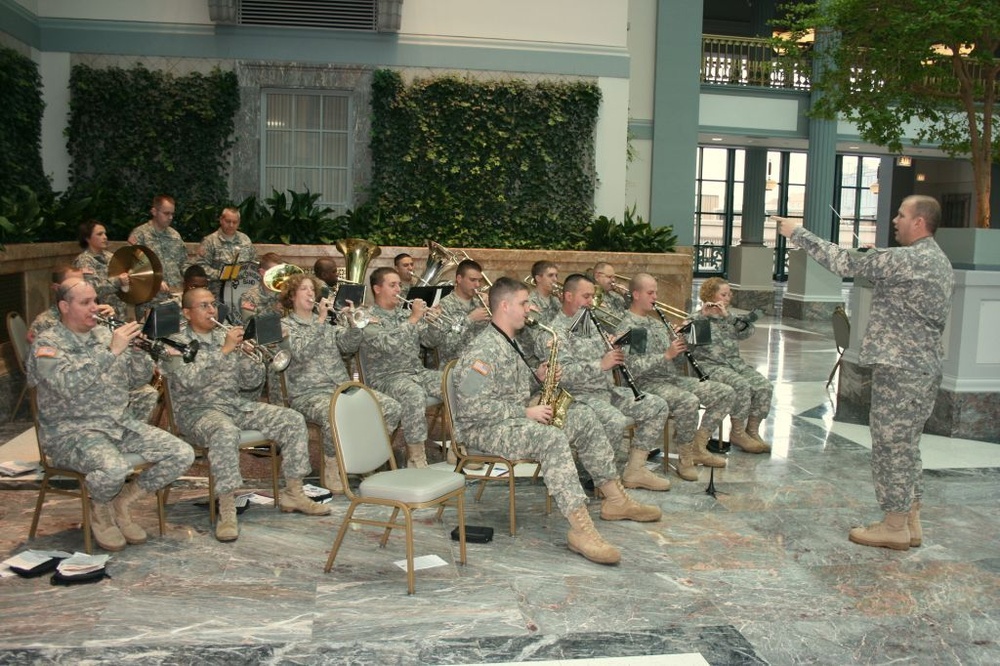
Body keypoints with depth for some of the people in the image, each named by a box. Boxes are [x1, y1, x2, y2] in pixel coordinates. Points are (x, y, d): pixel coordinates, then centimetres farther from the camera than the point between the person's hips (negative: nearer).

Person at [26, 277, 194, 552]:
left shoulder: (105, 334, 12)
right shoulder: (47, 343, -6)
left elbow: (140, 378, 10)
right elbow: (68, 384, -25)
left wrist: (137, 348, -10)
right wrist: (111, 351, -26)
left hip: (121, 423, 6)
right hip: (72, 430, -6)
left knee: (182, 454, -11)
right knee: (114, 468, -37)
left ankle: (122, 503, 7)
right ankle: (100, 512, 0)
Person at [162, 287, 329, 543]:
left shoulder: (226, 336, 13)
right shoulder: (177, 343, -4)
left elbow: (252, 382, 11)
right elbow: (189, 380, -24)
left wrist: (250, 354, -8)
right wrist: (223, 350, -25)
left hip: (237, 404, 6)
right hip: (198, 411, -6)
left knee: (293, 420, -9)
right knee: (226, 432, -40)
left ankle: (293, 494, -1)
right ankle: (226, 510, -32)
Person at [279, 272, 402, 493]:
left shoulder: (328, 323, 20)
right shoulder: (285, 325, 4)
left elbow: (350, 346, 6)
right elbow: (301, 353, -15)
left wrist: (351, 321, -11)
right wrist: (320, 320, -18)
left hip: (343, 387, 6)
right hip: (308, 394, -6)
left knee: (392, 408, -14)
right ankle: (332, 471, -14)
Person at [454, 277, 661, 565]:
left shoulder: (510, 342, 13)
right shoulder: (483, 351, -20)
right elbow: (473, 407, -27)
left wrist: (537, 377, 5)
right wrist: (526, 413, -22)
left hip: (515, 420, 11)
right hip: (485, 430, -11)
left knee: (583, 416, 7)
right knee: (553, 438, -35)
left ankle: (615, 498, 11)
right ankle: (581, 529, -39)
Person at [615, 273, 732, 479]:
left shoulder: (658, 320, 19)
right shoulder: (627, 326, -9)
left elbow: (680, 358, 19)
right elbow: (632, 367, -22)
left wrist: (681, 344, -3)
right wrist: (666, 355, -24)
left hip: (674, 377, 9)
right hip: (647, 383, -9)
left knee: (725, 393, -2)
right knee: (689, 401, -36)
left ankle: (698, 448, 4)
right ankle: (685, 458, -15)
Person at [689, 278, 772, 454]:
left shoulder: (730, 316, 18)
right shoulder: (699, 318, 4)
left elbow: (748, 331, -2)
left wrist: (726, 316, -13)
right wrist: (703, 315, -24)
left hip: (734, 362, 6)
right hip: (710, 365, -6)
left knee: (764, 387, -17)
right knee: (741, 386, -31)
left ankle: (752, 430, -5)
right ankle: (737, 432, -15)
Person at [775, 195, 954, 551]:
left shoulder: (905, 259, -18)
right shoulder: (941, 262, 13)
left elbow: (844, 261, -15)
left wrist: (797, 232, -7)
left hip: (898, 368, -10)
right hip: (926, 366, 10)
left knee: (890, 445, 0)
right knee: (906, 445, 16)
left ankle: (895, 527, 8)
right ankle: (911, 521, 23)